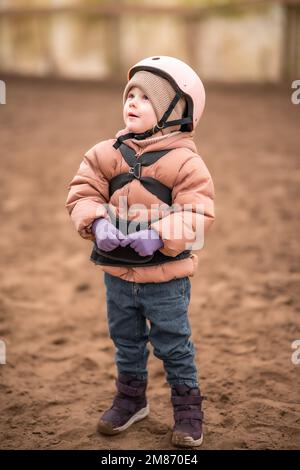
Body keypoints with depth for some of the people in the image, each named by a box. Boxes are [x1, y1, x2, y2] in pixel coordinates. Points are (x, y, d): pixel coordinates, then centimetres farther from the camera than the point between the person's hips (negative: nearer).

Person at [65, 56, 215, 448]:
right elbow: (82, 192, -2)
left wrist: (159, 235, -31)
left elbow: (197, 214, -17)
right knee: (126, 341, 21)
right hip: (117, 273, 4)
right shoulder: (106, 153, -1)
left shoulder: (185, 161, -13)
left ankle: (188, 408, 28)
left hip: (166, 277, -4)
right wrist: (97, 223, -21)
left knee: (174, 345, 9)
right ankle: (131, 398, 42)